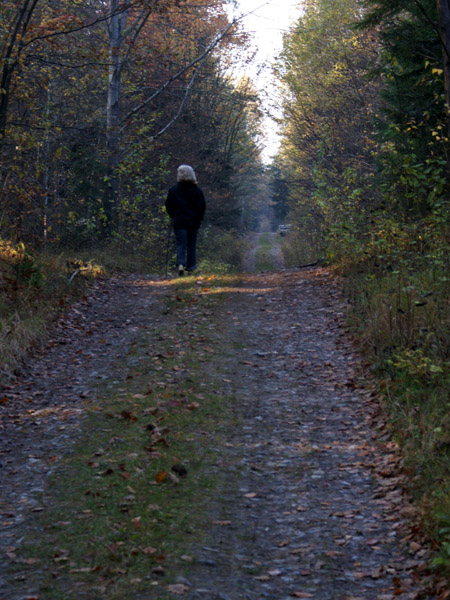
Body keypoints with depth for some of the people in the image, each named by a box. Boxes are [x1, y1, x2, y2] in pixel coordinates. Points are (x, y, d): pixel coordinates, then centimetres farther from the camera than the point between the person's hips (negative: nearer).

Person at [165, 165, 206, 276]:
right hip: (193, 221, 1)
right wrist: (198, 218, 10)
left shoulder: (174, 189, -5)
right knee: (191, 244, 15)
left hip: (179, 222, -1)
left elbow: (168, 205, -2)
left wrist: (173, 216, 13)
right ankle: (191, 265, 19)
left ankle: (180, 263, -23)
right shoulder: (197, 190, -2)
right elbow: (202, 206, -3)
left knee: (181, 244, -1)